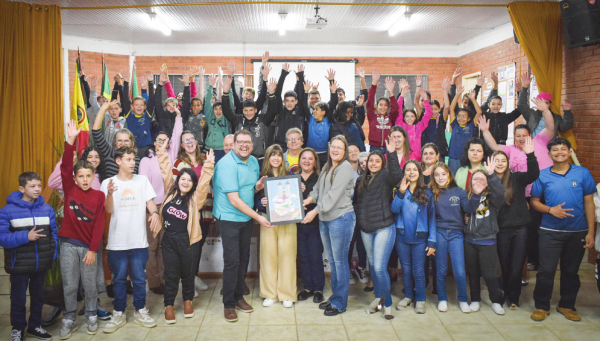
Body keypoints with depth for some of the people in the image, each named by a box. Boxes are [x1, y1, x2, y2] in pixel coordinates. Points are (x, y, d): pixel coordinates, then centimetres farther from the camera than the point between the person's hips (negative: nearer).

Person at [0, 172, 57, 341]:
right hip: (19, 265, -3)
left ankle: (35, 326, 36)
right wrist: (25, 236, -26)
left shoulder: (47, 209, 0)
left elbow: (53, 234, 5)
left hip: (41, 264, 3)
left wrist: (53, 255, -1)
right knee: (18, 298, 12)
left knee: (38, 296, 17)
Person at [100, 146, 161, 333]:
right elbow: (109, 210, -5)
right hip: (117, 241, 0)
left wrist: (154, 212, -21)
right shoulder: (108, 182, 1)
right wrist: (109, 194, -24)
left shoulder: (142, 180, 4)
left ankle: (140, 312, 22)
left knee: (139, 279, 8)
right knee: (119, 279, 10)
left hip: (139, 241, 1)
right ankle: (119, 314, 22)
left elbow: (150, 201, 0)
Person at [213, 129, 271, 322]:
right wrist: (257, 217, -21)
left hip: (247, 218, 7)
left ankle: (238, 297, 28)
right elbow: (234, 199, -21)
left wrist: (258, 187, -6)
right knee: (232, 260, -6)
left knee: (244, 258, 13)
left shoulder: (253, 161, 6)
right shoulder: (226, 164, -18)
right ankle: (229, 304, 9)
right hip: (228, 218, -7)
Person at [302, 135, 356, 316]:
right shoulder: (327, 167, 14)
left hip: (341, 218, -8)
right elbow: (318, 188, 15)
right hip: (325, 219, 8)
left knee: (340, 261, 0)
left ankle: (340, 303, 11)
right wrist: (309, 199, -4)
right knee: (332, 261, 16)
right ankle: (334, 297, 28)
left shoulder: (345, 168, -12)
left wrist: (315, 211, -18)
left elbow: (333, 194, -19)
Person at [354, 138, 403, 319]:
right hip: (365, 229, 6)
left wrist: (392, 153, -36)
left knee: (380, 267, -9)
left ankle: (387, 304, 6)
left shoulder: (385, 177, -5)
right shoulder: (361, 180, 12)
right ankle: (378, 297, 31)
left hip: (384, 228, -6)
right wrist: (358, 220, 8)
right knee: (372, 265, 15)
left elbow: (397, 174, -27)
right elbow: (356, 200, 19)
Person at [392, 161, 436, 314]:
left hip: (420, 238, -1)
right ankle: (408, 296, 27)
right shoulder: (399, 191, 5)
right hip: (402, 237, 2)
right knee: (406, 269, 12)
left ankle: (420, 300, 17)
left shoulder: (427, 192, 0)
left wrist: (432, 241, -7)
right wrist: (401, 192, -23)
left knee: (418, 270, 2)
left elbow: (431, 217, -1)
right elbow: (394, 209, -12)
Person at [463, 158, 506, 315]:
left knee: (489, 273, 0)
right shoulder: (468, 197, 3)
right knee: (473, 272, 14)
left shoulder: (492, 197, -5)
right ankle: (475, 300, 29)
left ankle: (496, 301, 20)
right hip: (469, 241, 3)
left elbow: (500, 193, -28)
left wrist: (492, 174, -34)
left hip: (487, 241, -3)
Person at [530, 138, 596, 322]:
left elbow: (589, 203, 2)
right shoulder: (543, 175, 0)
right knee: (546, 270, -1)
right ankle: (542, 306, 15)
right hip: (550, 231, -1)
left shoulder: (583, 173, 0)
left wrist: (591, 232, -2)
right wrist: (550, 210, -15)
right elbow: (535, 201, 5)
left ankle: (567, 305, 29)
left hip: (577, 232, 1)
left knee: (571, 271, 12)